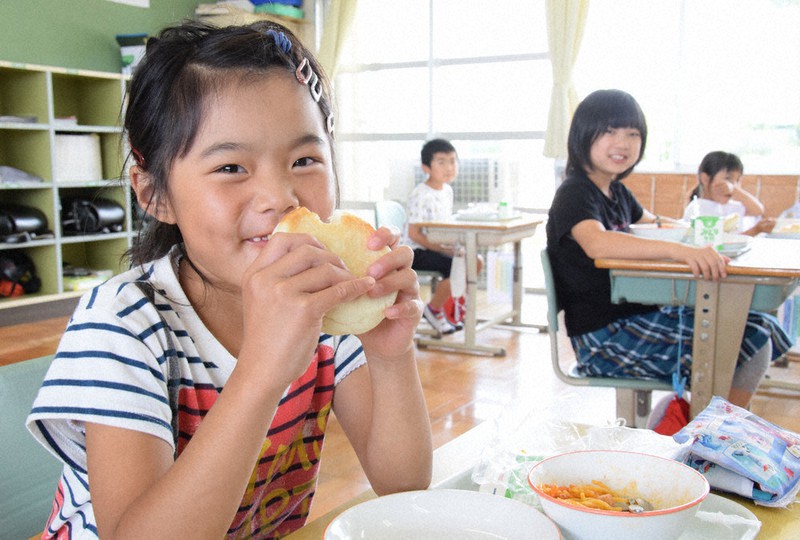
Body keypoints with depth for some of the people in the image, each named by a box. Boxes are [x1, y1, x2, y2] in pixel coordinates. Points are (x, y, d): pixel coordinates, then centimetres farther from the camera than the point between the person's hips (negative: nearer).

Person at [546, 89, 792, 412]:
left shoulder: (616, 192, 12)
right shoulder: (574, 194, -14)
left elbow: (651, 223, 33)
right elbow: (597, 243, -36)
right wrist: (679, 250, -47)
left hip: (636, 317, 9)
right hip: (603, 337, -9)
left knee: (760, 327, 5)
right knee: (751, 341, -12)